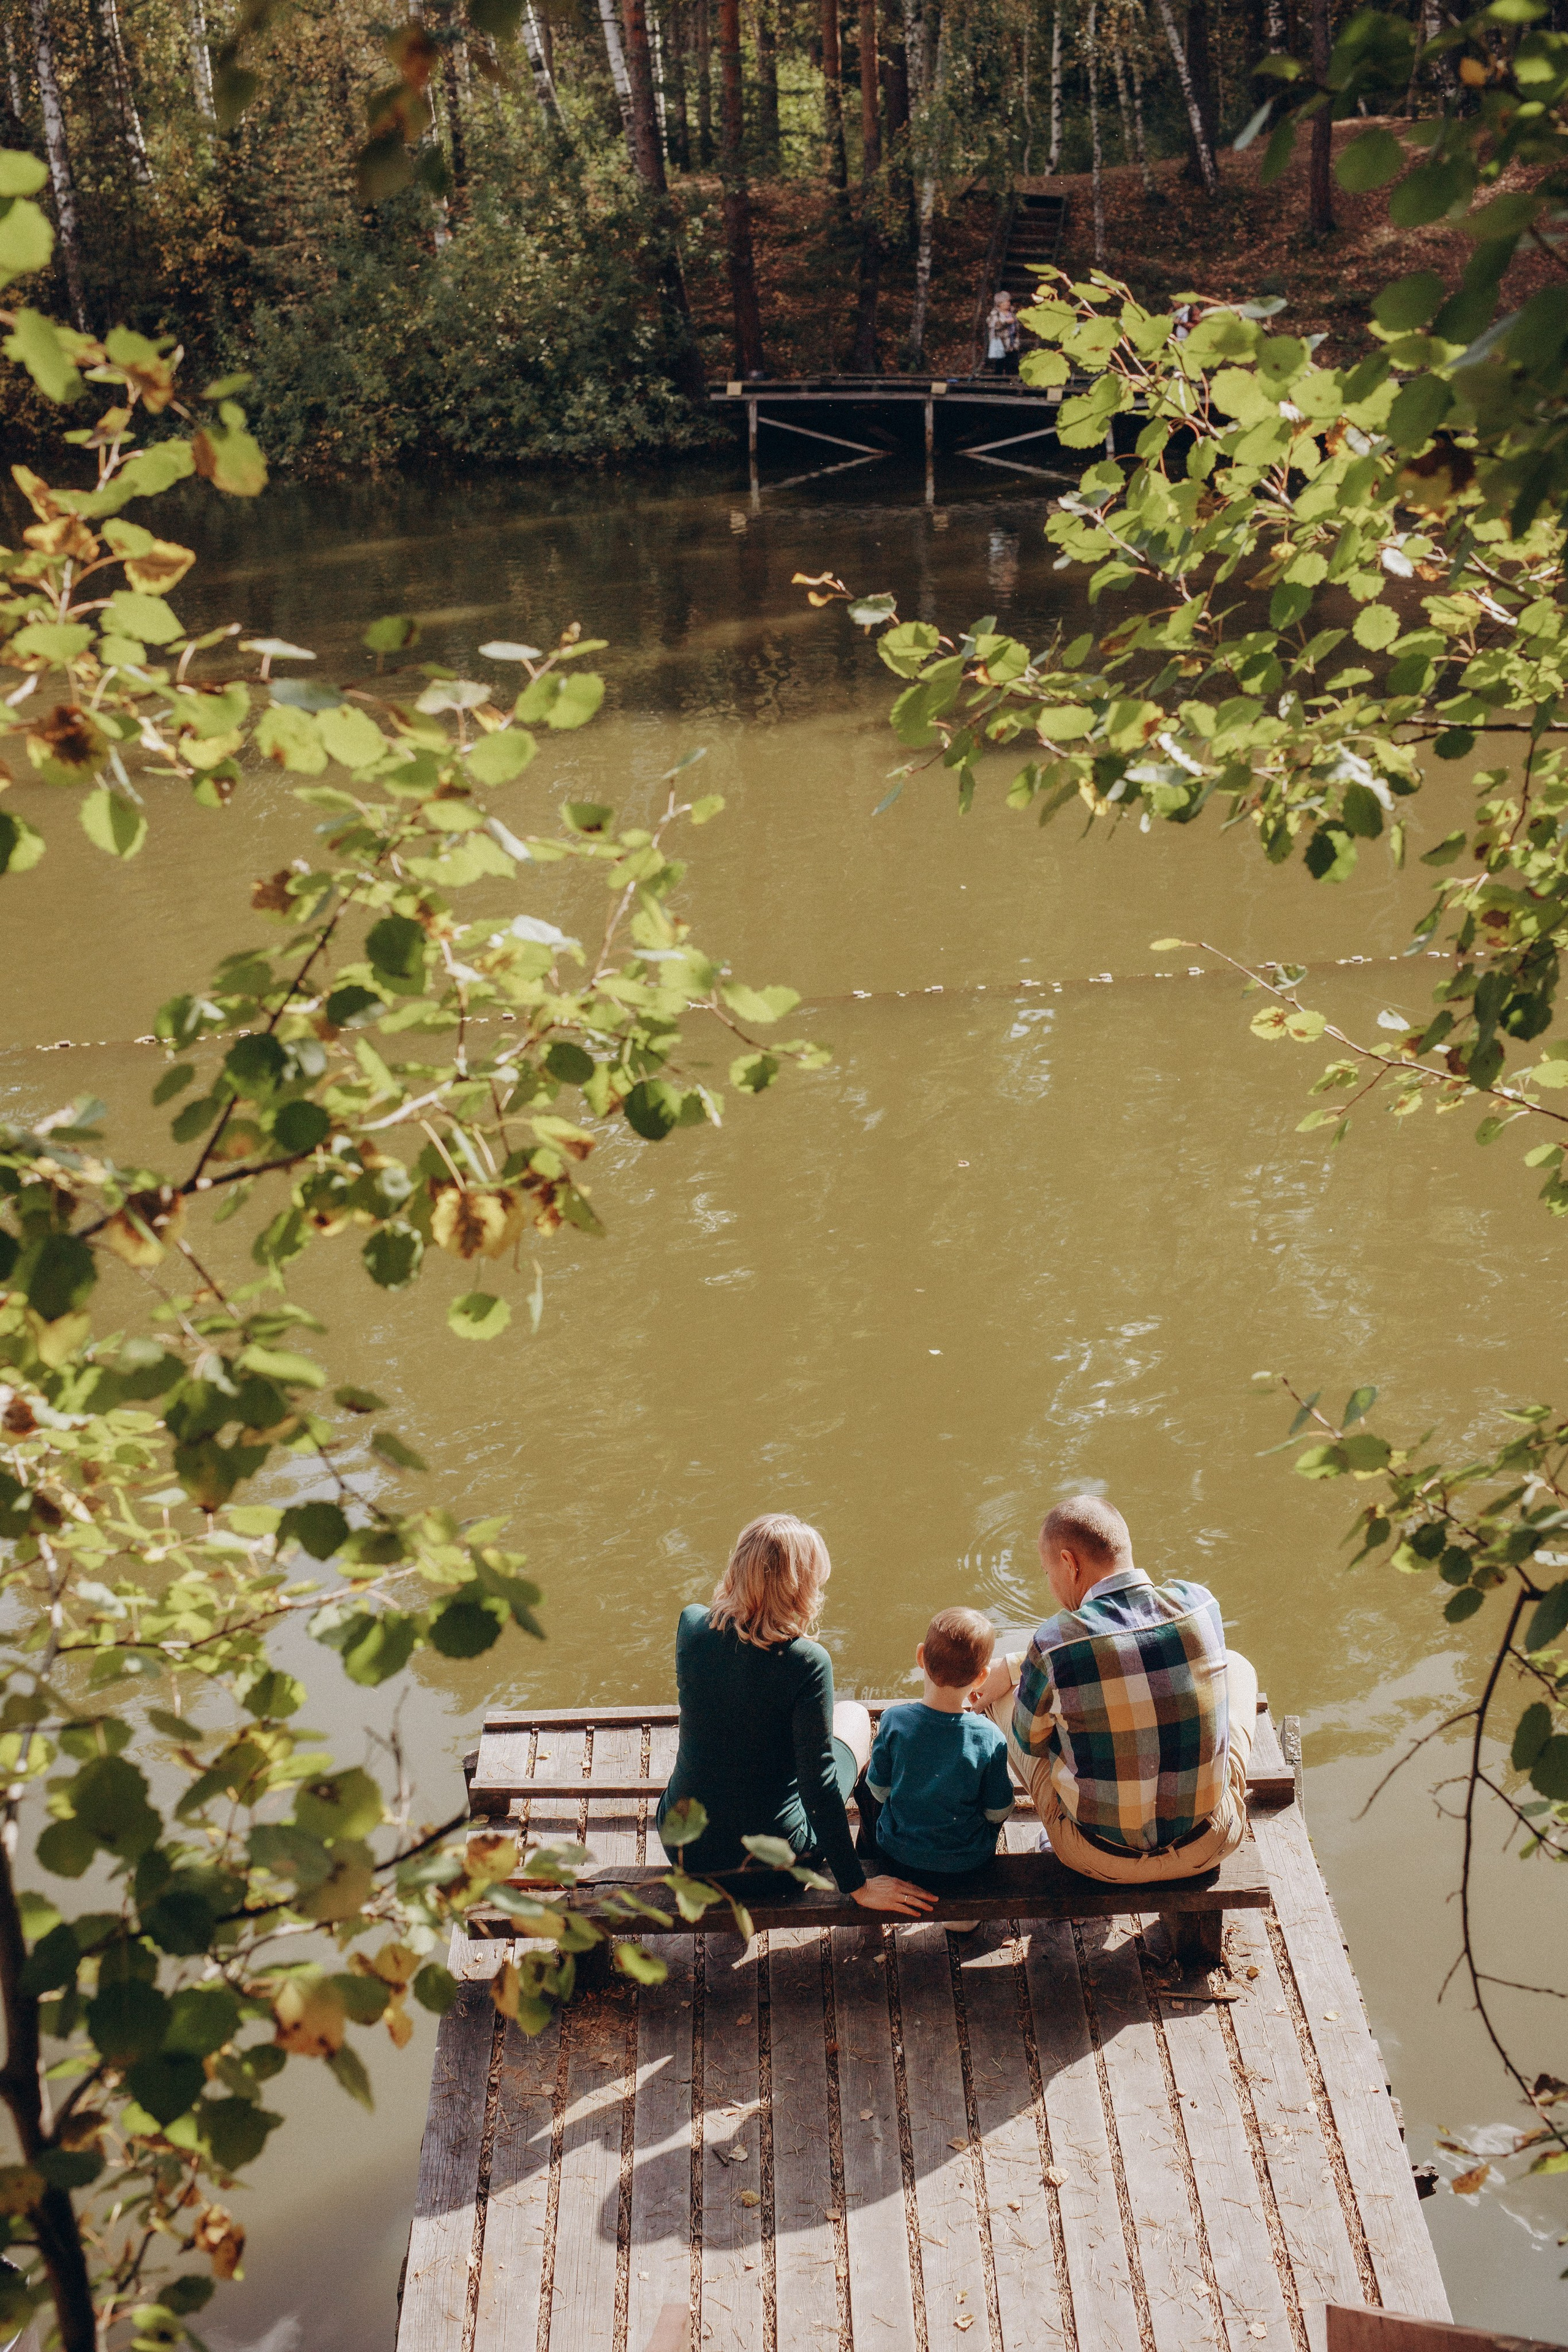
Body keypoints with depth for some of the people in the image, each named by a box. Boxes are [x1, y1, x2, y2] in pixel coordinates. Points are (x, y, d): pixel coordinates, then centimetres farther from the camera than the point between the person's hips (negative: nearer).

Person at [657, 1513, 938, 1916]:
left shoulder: (691, 1626, -13)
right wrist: (857, 1886, -14)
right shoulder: (807, 1661, -25)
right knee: (853, 1716, 21)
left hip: (686, 1848, 3)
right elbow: (818, 1784, -22)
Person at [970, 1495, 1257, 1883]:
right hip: (1209, 1845, 2)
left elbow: (1029, 1741, -3)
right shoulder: (1198, 1604, -11)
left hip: (1105, 1859, -2)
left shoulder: (1054, 1645, -21)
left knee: (1001, 1694, 22)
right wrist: (1013, 1666, 14)